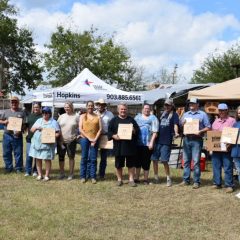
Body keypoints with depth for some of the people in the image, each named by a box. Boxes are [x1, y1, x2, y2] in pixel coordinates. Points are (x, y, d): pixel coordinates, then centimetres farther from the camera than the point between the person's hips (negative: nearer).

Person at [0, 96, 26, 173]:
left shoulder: (21, 113, 2)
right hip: (7, 135, 3)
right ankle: (8, 168, 20)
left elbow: (24, 124, -2)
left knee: (18, 153, 1)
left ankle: (18, 168, 10)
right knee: (6, 153, 8)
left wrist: (20, 131, -19)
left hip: (17, 136, -3)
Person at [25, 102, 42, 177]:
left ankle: (35, 171, 17)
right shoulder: (29, 116, 14)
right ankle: (27, 171, 11)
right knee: (28, 155, 1)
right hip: (30, 138, 3)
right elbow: (26, 125, 20)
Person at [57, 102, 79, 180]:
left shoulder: (76, 117, 1)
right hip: (61, 140, 2)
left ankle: (71, 174, 18)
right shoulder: (61, 116, 7)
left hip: (71, 140, -2)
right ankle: (62, 173, 21)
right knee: (61, 157, 8)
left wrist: (77, 135, -7)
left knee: (71, 157, 7)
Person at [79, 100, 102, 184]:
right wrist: (89, 138, -9)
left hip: (94, 140, 0)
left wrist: (95, 139, -8)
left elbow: (100, 129, 4)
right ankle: (83, 176, 8)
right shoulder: (83, 116, 8)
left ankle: (93, 177, 7)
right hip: (84, 139, 0)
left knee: (93, 159, 1)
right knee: (84, 158, 2)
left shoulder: (97, 117, 10)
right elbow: (80, 129, 0)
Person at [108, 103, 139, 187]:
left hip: (130, 146, 1)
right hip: (118, 146, 0)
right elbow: (109, 131, 4)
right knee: (118, 164, 6)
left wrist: (134, 131, -11)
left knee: (131, 164, 3)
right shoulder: (114, 120, 8)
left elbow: (138, 130, 10)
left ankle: (131, 179, 12)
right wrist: (114, 136, -15)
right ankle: (119, 179, 18)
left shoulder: (131, 119, 11)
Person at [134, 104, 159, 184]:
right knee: (137, 161, 7)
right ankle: (136, 178, 16)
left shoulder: (153, 118, 3)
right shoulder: (137, 117, 15)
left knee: (146, 162, 0)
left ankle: (145, 179, 11)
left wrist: (151, 142, -11)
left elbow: (155, 132, -4)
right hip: (138, 143, 3)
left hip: (147, 144, -3)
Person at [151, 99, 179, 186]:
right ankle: (156, 178, 20)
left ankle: (168, 179, 8)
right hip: (158, 140, 6)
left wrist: (176, 133, -31)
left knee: (164, 161, -7)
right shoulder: (162, 114, 18)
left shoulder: (174, 115, 1)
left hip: (166, 141, -6)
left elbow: (175, 125, -13)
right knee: (154, 159, 6)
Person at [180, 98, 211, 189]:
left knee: (196, 161, -5)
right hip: (186, 139, 5)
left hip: (197, 140, -4)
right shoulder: (185, 114, 17)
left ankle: (196, 181, 1)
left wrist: (200, 131, -16)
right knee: (186, 161, 7)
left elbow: (208, 127, -1)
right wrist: (183, 124, -6)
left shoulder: (202, 114, 3)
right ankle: (186, 180, 15)